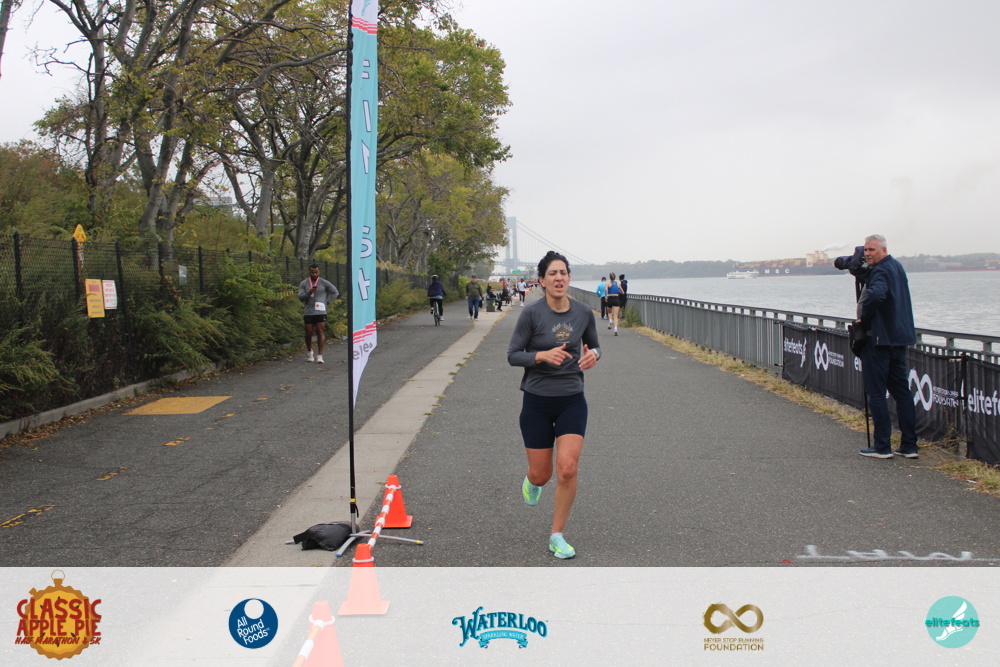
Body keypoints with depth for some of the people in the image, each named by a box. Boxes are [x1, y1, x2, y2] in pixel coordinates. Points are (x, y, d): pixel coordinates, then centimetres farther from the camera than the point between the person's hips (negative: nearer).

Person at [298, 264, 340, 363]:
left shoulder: (324, 283, 4)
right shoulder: (304, 284, 8)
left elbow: (335, 293, 10)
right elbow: (300, 298, 0)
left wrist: (327, 302, 1)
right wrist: (309, 292, -17)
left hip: (320, 313, -1)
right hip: (308, 313, 1)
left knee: (320, 332, -9)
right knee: (308, 333, 3)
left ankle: (319, 356, -8)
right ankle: (309, 352, 30)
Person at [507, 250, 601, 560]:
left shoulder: (584, 313, -1)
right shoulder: (532, 313, -11)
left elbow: (593, 346, 14)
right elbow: (512, 355, -8)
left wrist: (593, 355, -10)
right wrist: (543, 355, -24)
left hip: (572, 400, 2)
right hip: (537, 401, -1)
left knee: (567, 468, -13)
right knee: (541, 474, 7)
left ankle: (557, 536, 5)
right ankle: (532, 482, 48)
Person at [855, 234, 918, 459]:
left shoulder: (880, 271, -15)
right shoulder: (896, 266, 15)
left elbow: (876, 295, -34)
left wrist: (864, 320, -19)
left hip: (879, 338, -9)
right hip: (899, 337, 9)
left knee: (876, 392, -3)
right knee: (901, 390, 11)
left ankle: (882, 446, -1)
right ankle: (909, 445, 12)